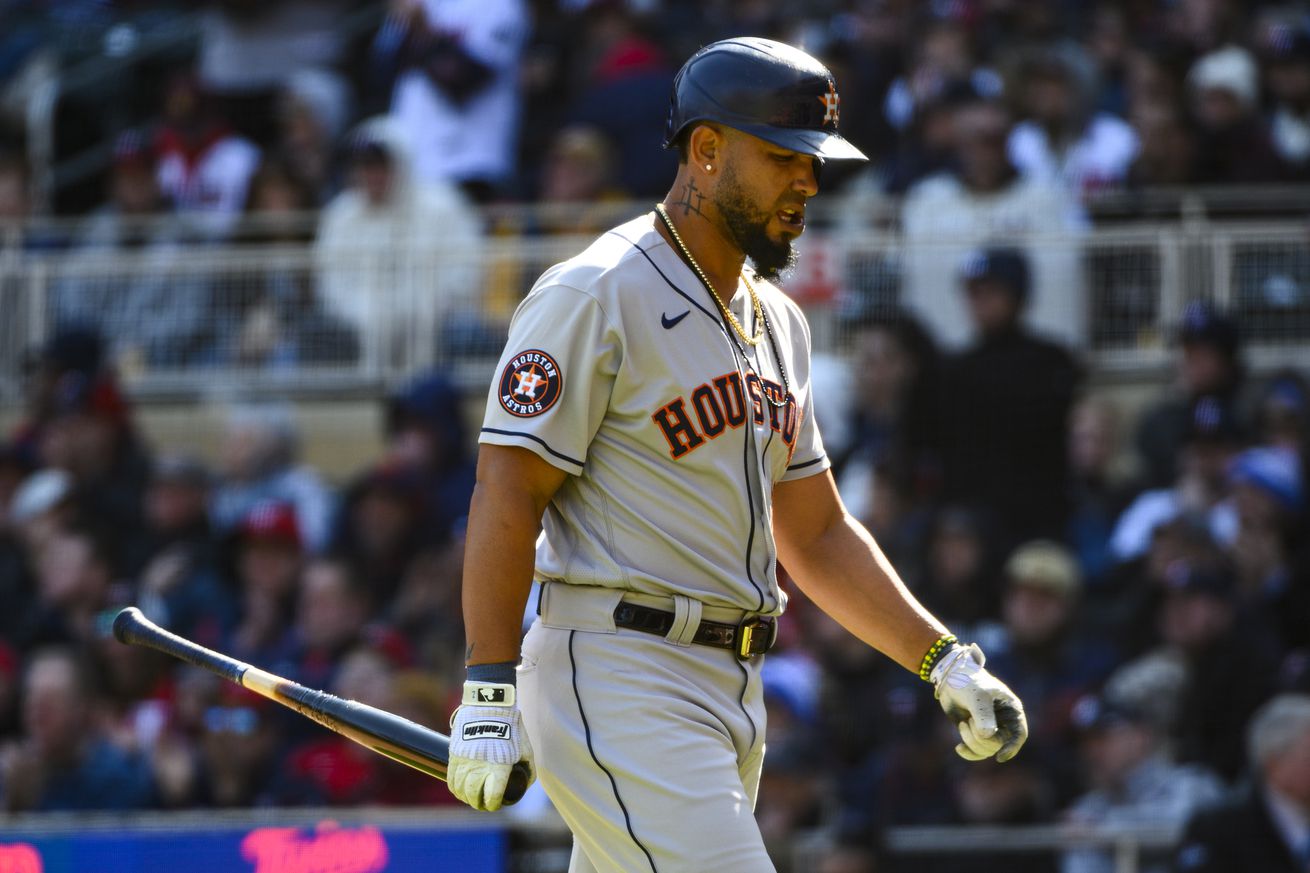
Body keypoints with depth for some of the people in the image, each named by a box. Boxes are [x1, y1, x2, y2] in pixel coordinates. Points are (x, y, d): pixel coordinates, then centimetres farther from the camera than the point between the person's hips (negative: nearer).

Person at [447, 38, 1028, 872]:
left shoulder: (777, 322, 18)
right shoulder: (595, 296, -9)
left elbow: (817, 532, 24)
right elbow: (507, 493, -13)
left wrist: (946, 662, 14)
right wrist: (489, 695, -20)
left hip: (732, 694, 9)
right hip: (618, 688, -9)